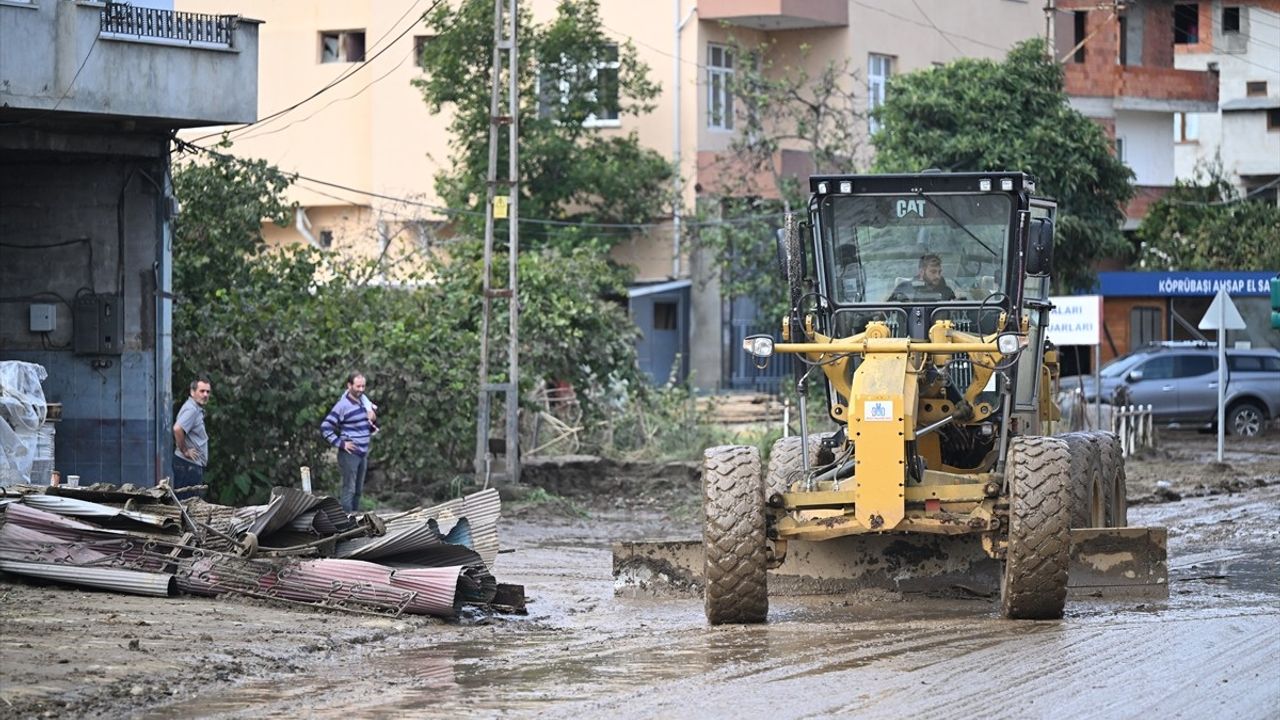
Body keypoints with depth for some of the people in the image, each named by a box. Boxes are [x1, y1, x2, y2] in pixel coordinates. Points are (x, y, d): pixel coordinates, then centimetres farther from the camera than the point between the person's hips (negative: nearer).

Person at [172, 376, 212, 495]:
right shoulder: (191, 409, -15)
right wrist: (184, 451, -20)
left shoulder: (197, 409, 18)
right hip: (189, 464, -10)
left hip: (195, 464, 10)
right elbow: (177, 429, -30)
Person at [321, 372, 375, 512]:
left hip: (363, 453, 8)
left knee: (358, 490, 13)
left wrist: (371, 422, 2)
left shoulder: (363, 402, 10)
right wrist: (341, 444, -17)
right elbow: (325, 427, -15)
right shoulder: (343, 405, -12)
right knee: (349, 490, -8)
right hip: (350, 453, -8)